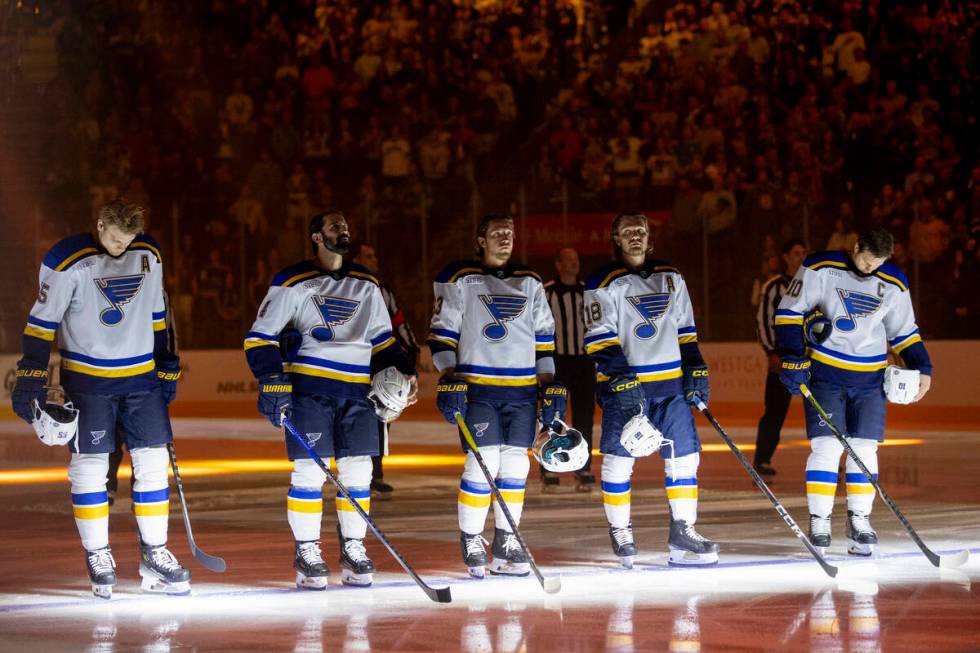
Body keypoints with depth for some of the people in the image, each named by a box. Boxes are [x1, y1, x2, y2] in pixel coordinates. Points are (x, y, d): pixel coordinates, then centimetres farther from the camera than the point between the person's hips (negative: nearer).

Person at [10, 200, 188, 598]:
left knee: (153, 462, 2)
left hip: (141, 377, 4)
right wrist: (32, 376, -13)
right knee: (90, 466, -2)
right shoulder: (67, 262, -13)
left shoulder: (149, 255, 3)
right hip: (87, 380, -4)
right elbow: (43, 320, -9)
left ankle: (154, 557, 10)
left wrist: (167, 367, 14)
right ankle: (97, 559, 9)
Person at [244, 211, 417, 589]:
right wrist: (272, 381, -14)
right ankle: (306, 553, 1)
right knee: (309, 471, -7)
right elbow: (260, 336, -2)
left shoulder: (367, 284, 16)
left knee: (358, 472, 2)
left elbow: (382, 338, 24)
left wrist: (402, 370, 8)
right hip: (308, 386, -5)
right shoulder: (293, 282, 0)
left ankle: (353, 549, 12)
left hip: (358, 388, 5)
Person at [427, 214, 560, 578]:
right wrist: (449, 380, -11)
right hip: (476, 386, -4)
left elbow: (544, 336, 17)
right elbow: (442, 331, 0)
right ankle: (471, 544, 0)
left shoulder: (530, 283, 15)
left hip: (522, 390, 4)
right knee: (483, 463, -12)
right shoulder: (459, 280, 2)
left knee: (515, 466, 2)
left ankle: (505, 547, 9)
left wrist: (550, 385, 10)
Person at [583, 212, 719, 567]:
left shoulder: (671, 278, 14)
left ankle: (682, 533, 5)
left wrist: (696, 371, 9)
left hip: (672, 384, 5)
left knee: (684, 456, 1)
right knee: (619, 459, -5)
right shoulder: (603, 284, -3)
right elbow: (601, 339, -10)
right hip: (624, 385, -5)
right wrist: (622, 381, -20)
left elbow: (685, 330, 20)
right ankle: (620, 534, 8)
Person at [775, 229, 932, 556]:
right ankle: (819, 523, -2)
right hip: (825, 372, -3)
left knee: (864, 449, 1)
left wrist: (921, 367, 5)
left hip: (870, 378, 3)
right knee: (826, 446, -9)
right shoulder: (821, 268, -9)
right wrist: (792, 357, -14)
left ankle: (859, 521, 10)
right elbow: (789, 310, -7)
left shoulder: (894, 284, 2)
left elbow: (904, 331, 14)